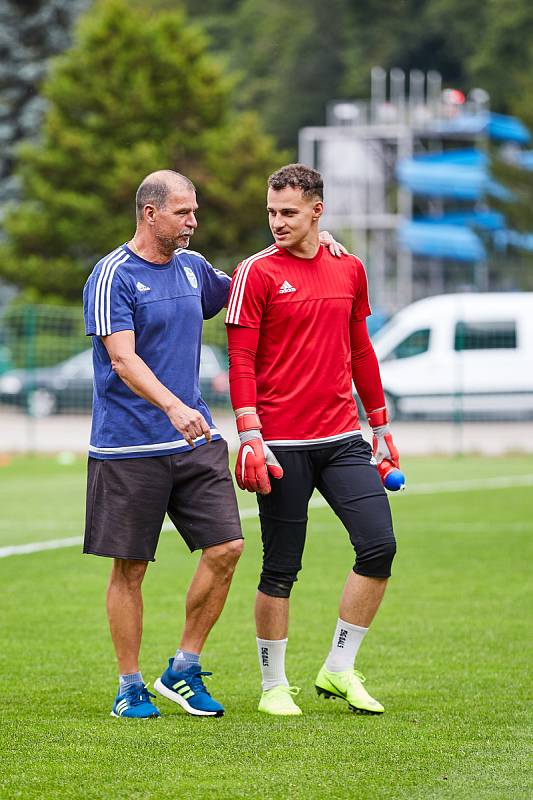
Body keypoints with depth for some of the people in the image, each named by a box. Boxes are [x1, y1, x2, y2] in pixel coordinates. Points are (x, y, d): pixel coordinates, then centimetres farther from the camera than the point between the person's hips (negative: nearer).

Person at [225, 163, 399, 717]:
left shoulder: (348, 269, 11)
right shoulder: (257, 273, -4)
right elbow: (241, 362, -8)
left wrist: (381, 426, 20)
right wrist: (249, 439, -16)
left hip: (342, 439, 4)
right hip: (283, 445, -4)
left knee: (379, 545, -7)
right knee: (281, 569, 0)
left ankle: (339, 669, 7)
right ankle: (274, 686, 15)